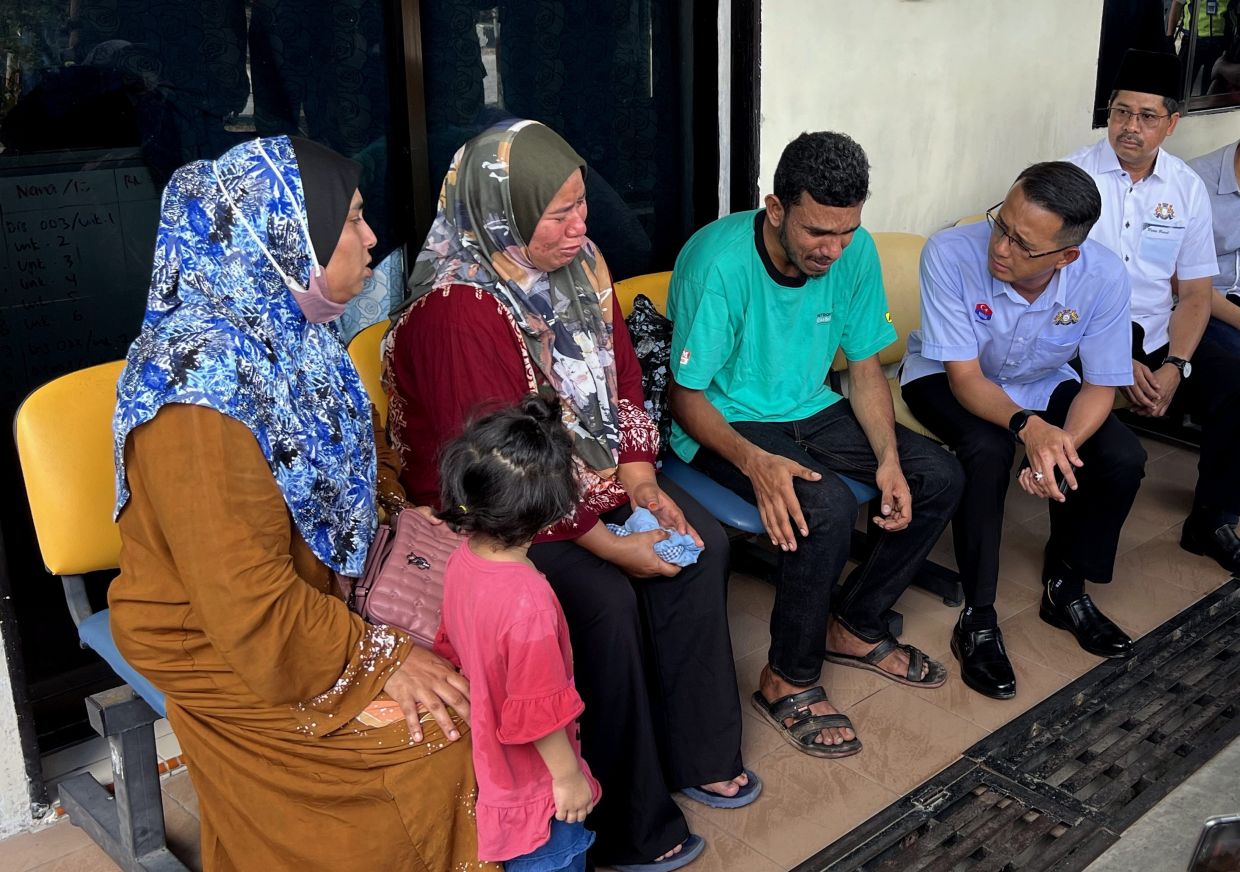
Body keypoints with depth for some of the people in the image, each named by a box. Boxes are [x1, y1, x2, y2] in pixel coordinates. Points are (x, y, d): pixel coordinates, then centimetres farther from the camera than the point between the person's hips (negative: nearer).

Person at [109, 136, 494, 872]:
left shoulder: (287, 331, -3)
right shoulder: (205, 382, -30)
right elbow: (248, 606, -28)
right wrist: (379, 658, -20)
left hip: (316, 595, 8)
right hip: (226, 649, -8)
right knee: (434, 730, -14)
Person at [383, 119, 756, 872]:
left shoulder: (580, 262, -1)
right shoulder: (456, 308, -26)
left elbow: (622, 379, 5)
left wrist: (643, 484, -8)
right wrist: (610, 545, -24)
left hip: (590, 471, 8)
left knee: (702, 542, -5)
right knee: (606, 599, -25)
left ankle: (697, 752, 11)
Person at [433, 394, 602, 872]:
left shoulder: (461, 560, -12)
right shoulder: (527, 600, -37)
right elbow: (540, 710, -28)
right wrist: (568, 776, -13)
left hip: (486, 757, 8)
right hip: (532, 777, -8)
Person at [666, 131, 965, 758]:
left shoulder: (855, 250, -8)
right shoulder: (718, 261, -27)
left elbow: (865, 365, 2)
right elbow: (684, 398, -21)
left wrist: (888, 458, -13)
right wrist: (754, 461, -38)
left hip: (811, 410, 7)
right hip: (727, 423, -7)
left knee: (940, 476, -5)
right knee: (827, 507, -31)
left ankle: (855, 625, 13)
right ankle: (788, 681, -9)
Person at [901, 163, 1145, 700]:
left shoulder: (1104, 277, -25)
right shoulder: (951, 254, -33)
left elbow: (1100, 386, -14)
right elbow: (965, 376, -28)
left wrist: (1062, 446, -35)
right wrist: (1027, 426, -47)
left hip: (1042, 384, 3)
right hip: (947, 378, -3)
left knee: (1123, 459, -19)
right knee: (988, 450, -34)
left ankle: (1065, 588, 7)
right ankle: (978, 618, -17)